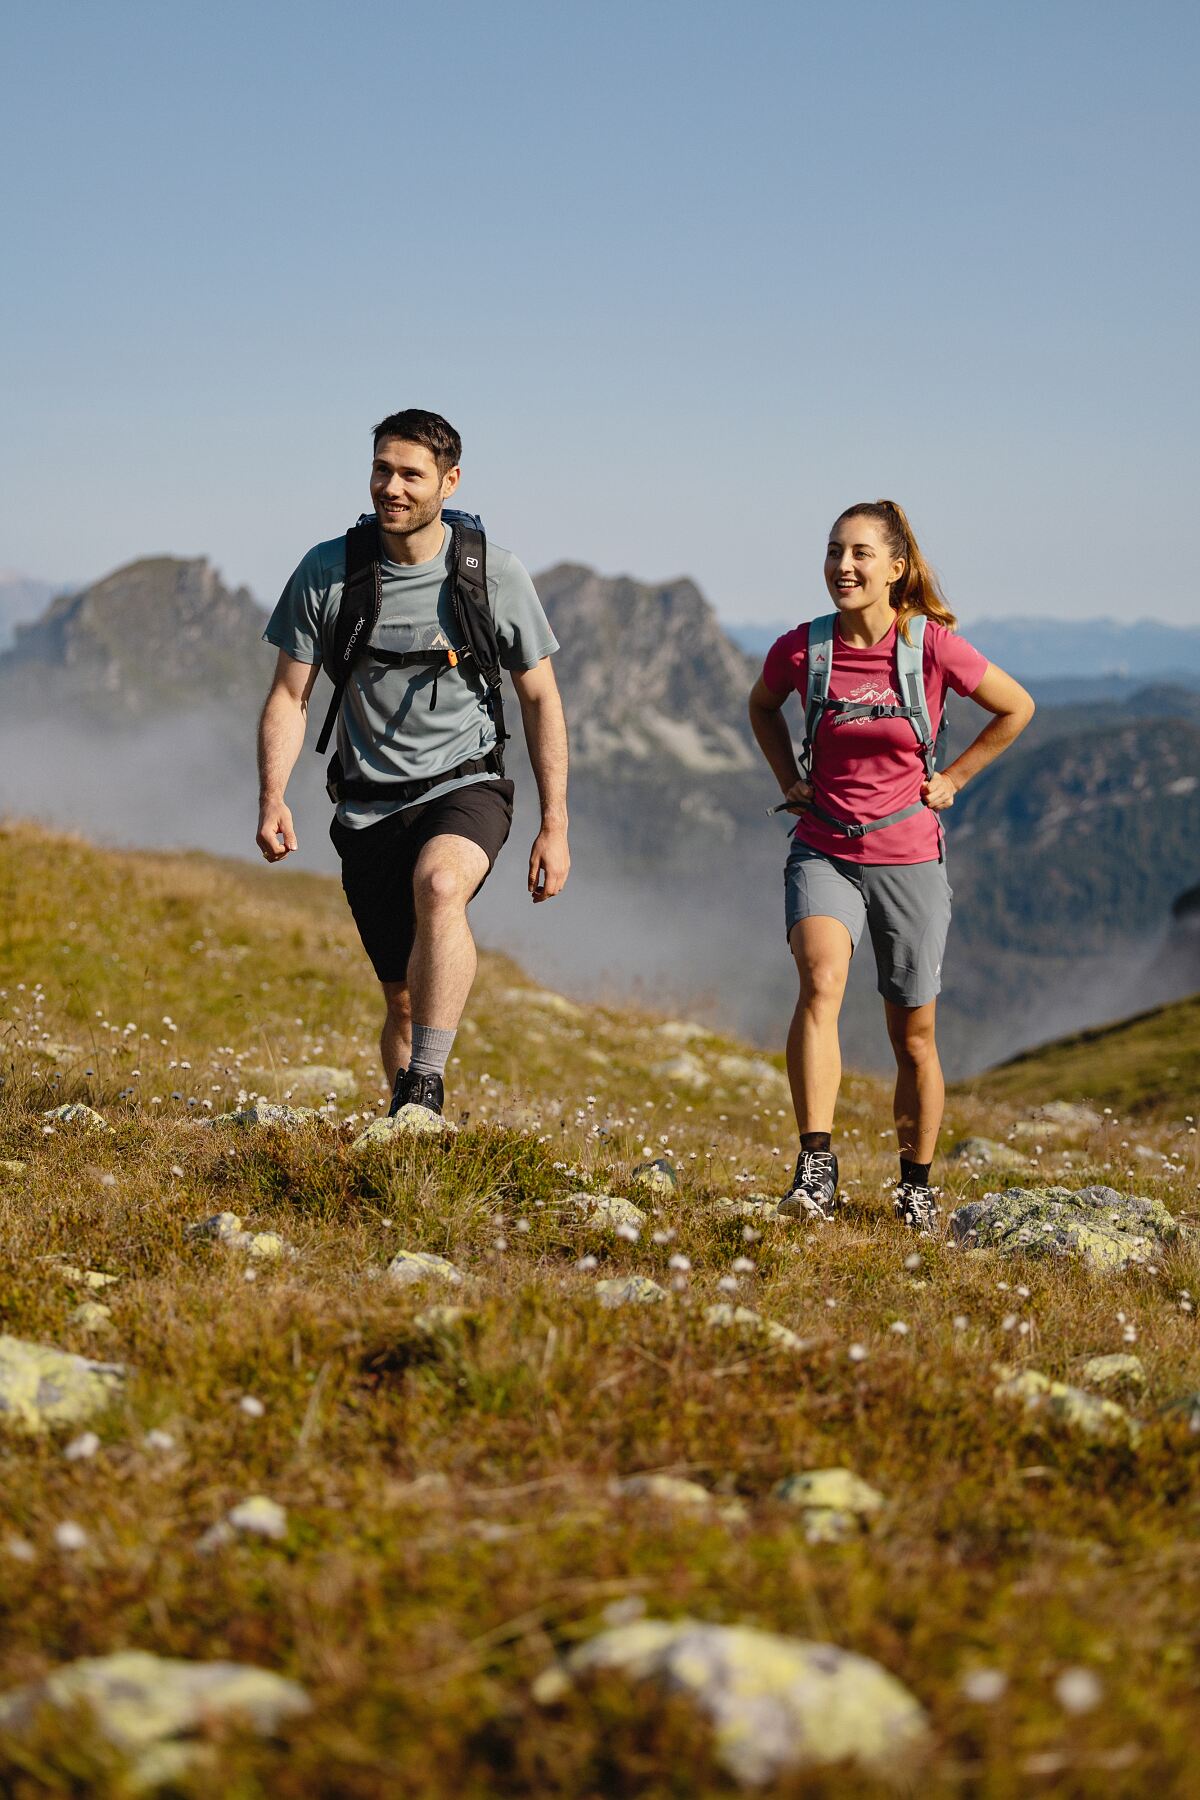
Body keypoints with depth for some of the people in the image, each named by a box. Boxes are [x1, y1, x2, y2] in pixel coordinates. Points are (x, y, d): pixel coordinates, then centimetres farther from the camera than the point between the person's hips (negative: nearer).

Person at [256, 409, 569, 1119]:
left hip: (465, 787, -2)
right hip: (370, 806, 2)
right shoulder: (327, 571, -3)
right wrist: (273, 800, -15)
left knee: (439, 886, -35)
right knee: (404, 998, 3)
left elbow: (541, 698, 3)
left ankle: (426, 1089, -35)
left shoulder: (496, 573, -5)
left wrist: (556, 827, -1)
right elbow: (289, 696, 2)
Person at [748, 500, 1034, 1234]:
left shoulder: (932, 645, -10)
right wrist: (791, 780, 8)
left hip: (909, 857, 0)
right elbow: (763, 707, 18)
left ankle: (917, 1186, 28)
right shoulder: (800, 649, -5)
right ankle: (816, 1167, -30)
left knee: (914, 1037, 8)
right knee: (822, 980, -28)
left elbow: (1017, 707, 6)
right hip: (824, 850, 0)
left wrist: (952, 778, 3)